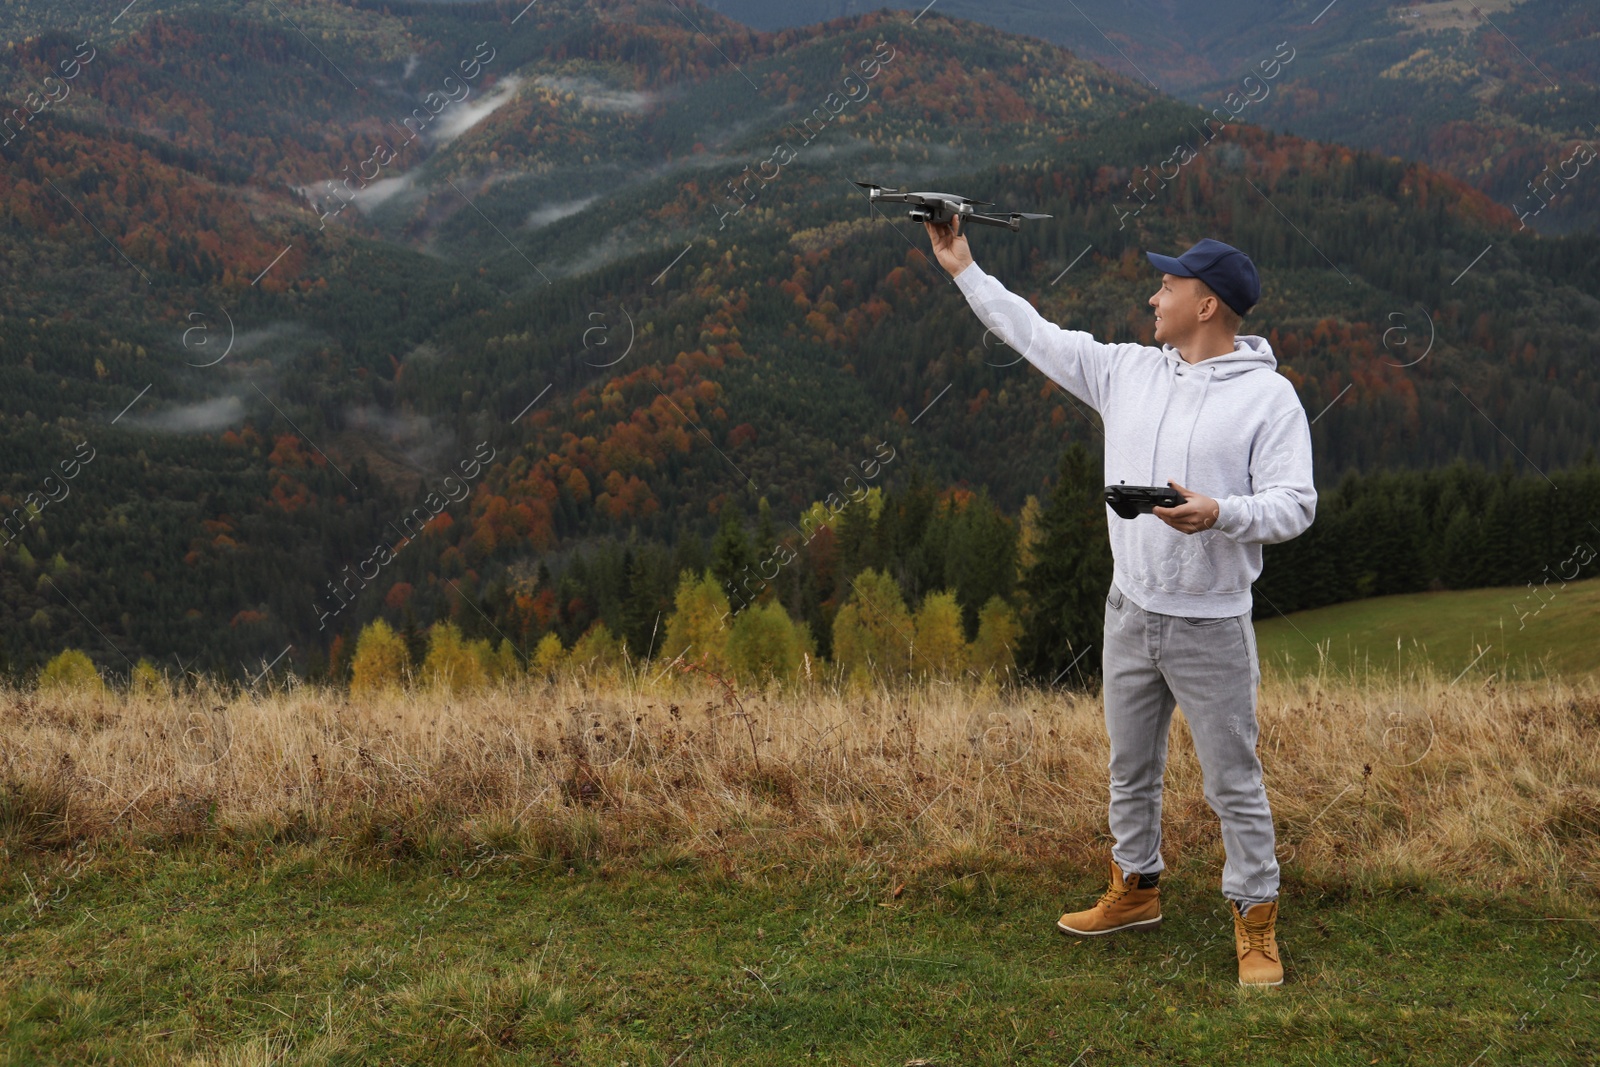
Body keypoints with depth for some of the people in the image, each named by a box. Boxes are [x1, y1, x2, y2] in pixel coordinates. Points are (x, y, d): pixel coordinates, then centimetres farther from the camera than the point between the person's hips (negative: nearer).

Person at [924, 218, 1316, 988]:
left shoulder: (1269, 396, -11)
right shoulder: (1126, 371, 5)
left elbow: (1294, 506, -16)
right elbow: (1035, 334, 11)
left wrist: (1219, 513, -33)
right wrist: (964, 270, 12)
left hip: (1211, 628, -6)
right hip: (1130, 613, 6)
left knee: (1233, 782, 2)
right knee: (1130, 769, 19)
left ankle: (1255, 925, 15)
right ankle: (1136, 889, 37)